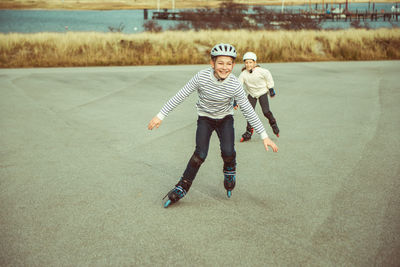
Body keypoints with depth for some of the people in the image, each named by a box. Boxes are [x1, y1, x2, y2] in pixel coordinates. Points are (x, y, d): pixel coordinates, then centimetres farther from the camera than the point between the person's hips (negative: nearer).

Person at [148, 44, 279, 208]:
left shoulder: (235, 85, -22)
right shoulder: (202, 77, -25)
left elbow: (248, 111, -15)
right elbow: (180, 96, -16)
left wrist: (264, 136, -14)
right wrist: (161, 116, -15)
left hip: (225, 118, 1)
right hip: (205, 118, 0)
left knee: (228, 151, -19)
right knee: (200, 154, -14)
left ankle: (229, 172, 17)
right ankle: (182, 188, 1)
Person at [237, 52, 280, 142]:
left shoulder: (260, 71, -21)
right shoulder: (243, 74, -17)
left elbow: (268, 76, -2)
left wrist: (271, 89, 4)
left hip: (262, 92, -2)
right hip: (251, 94, 2)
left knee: (266, 111, -13)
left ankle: (273, 123, 18)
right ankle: (249, 132, 7)